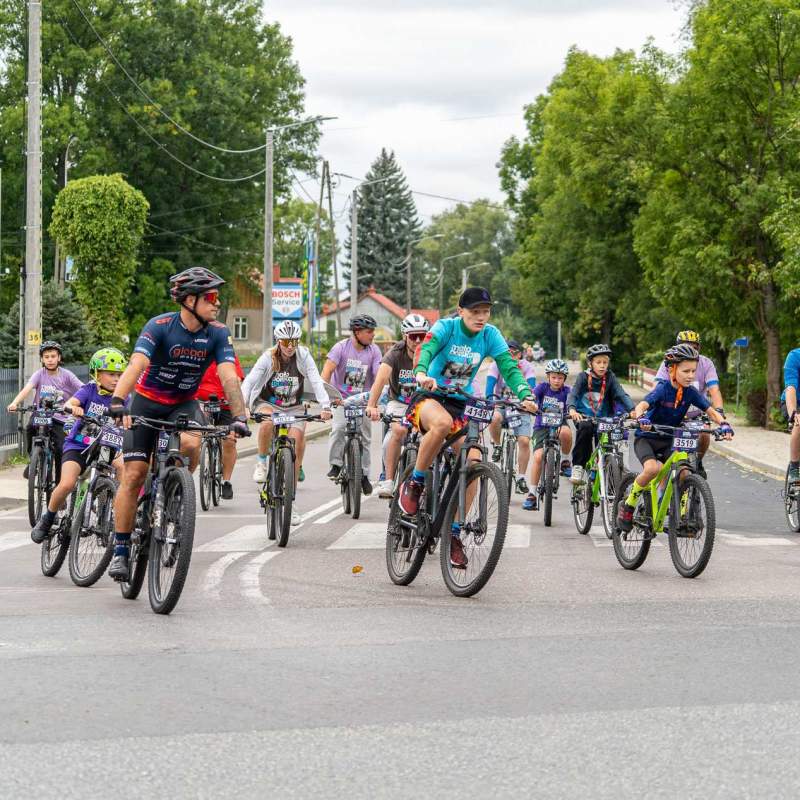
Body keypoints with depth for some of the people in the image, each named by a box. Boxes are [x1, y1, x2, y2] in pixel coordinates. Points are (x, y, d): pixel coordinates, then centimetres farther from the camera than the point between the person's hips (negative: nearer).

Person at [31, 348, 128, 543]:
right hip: (78, 445, -2)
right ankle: (47, 520, 4)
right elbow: (69, 403, -25)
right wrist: (74, 409, -49)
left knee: (124, 465, -28)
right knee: (67, 484, -23)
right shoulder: (89, 390, -8)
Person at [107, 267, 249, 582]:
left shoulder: (218, 334, -13)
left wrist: (238, 417, -36)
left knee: (191, 444, -32)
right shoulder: (160, 326, -22)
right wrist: (117, 402, -50)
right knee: (134, 475, -9)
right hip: (147, 402, -2)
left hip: (184, 404, 2)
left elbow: (229, 377, -21)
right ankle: (121, 550, 0)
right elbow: (136, 365, -35)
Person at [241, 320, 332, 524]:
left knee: (297, 449, -16)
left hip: (293, 408, 1)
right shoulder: (268, 358, -15)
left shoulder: (303, 356, -12)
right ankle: (261, 462, -11)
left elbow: (316, 381, -21)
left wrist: (325, 406, -37)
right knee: (267, 424, -37)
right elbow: (250, 380, -24)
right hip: (268, 404, -1)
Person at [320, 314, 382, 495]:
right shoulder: (341, 347, -12)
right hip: (341, 398, -2)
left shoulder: (374, 351, -6)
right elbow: (327, 370, -20)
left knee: (364, 438, 4)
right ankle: (335, 465, -10)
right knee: (338, 428, -25)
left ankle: (364, 475, 17)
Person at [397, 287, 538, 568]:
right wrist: (421, 374, -53)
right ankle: (414, 483, -19)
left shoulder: (490, 335, -2)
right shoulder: (445, 328, -12)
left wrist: (525, 395, -31)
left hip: (460, 404, 4)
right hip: (429, 398, -4)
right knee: (442, 422, -40)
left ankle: (454, 534, -5)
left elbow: (509, 367, -11)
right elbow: (426, 350, -31)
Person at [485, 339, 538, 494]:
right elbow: (490, 385, -22)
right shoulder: (496, 366, -10)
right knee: (494, 418, -36)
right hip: (501, 405, -1)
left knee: (524, 441, -15)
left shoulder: (527, 367, -8)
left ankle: (521, 478, 0)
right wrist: (490, 398, -41)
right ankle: (497, 446, -7)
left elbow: (531, 387, -19)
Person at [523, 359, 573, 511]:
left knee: (566, 432, -36)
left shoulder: (566, 391, -2)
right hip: (542, 427, 0)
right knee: (538, 456, -19)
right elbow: (532, 397, -18)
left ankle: (565, 461, -8)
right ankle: (532, 494, -8)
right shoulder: (543, 387, -1)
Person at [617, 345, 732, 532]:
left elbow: (711, 411, -10)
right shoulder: (663, 389, -20)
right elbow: (641, 406, -34)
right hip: (646, 438, -4)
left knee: (682, 473, -19)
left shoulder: (690, 392, -7)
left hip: (668, 441, 4)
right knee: (652, 468, -31)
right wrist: (641, 418, -57)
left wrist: (723, 424, -31)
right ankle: (628, 505, -11)